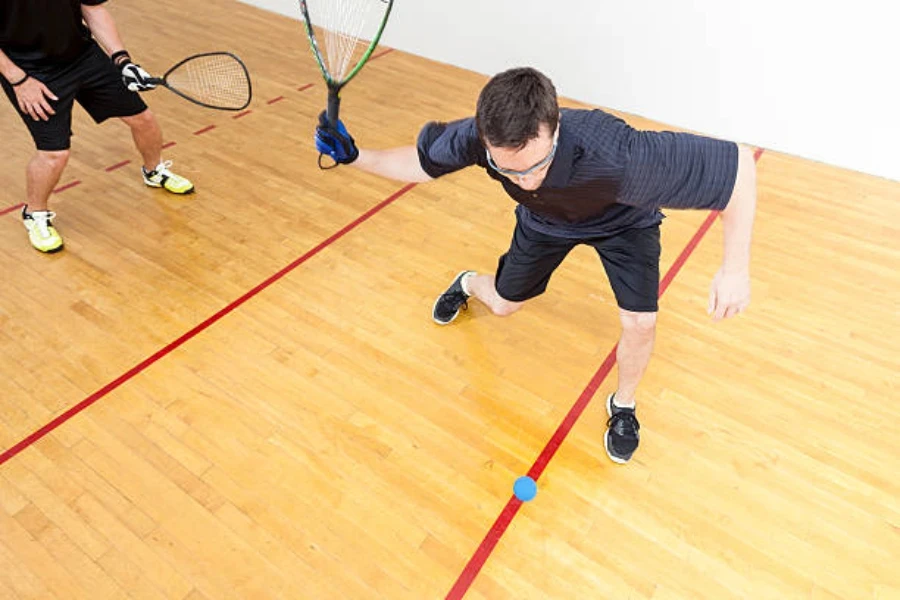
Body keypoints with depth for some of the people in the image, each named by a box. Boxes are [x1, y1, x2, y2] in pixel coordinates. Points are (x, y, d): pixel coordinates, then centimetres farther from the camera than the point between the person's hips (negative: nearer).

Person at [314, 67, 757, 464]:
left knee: (640, 322, -16)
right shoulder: (476, 138, -38)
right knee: (502, 304, 15)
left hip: (623, 220, -2)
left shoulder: (618, 157, -50)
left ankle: (623, 405, 18)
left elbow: (738, 164, -39)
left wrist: (736, 267, -43)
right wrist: (356, 157, -25)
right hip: (546, 219, 2)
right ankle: (467, 285, 56)